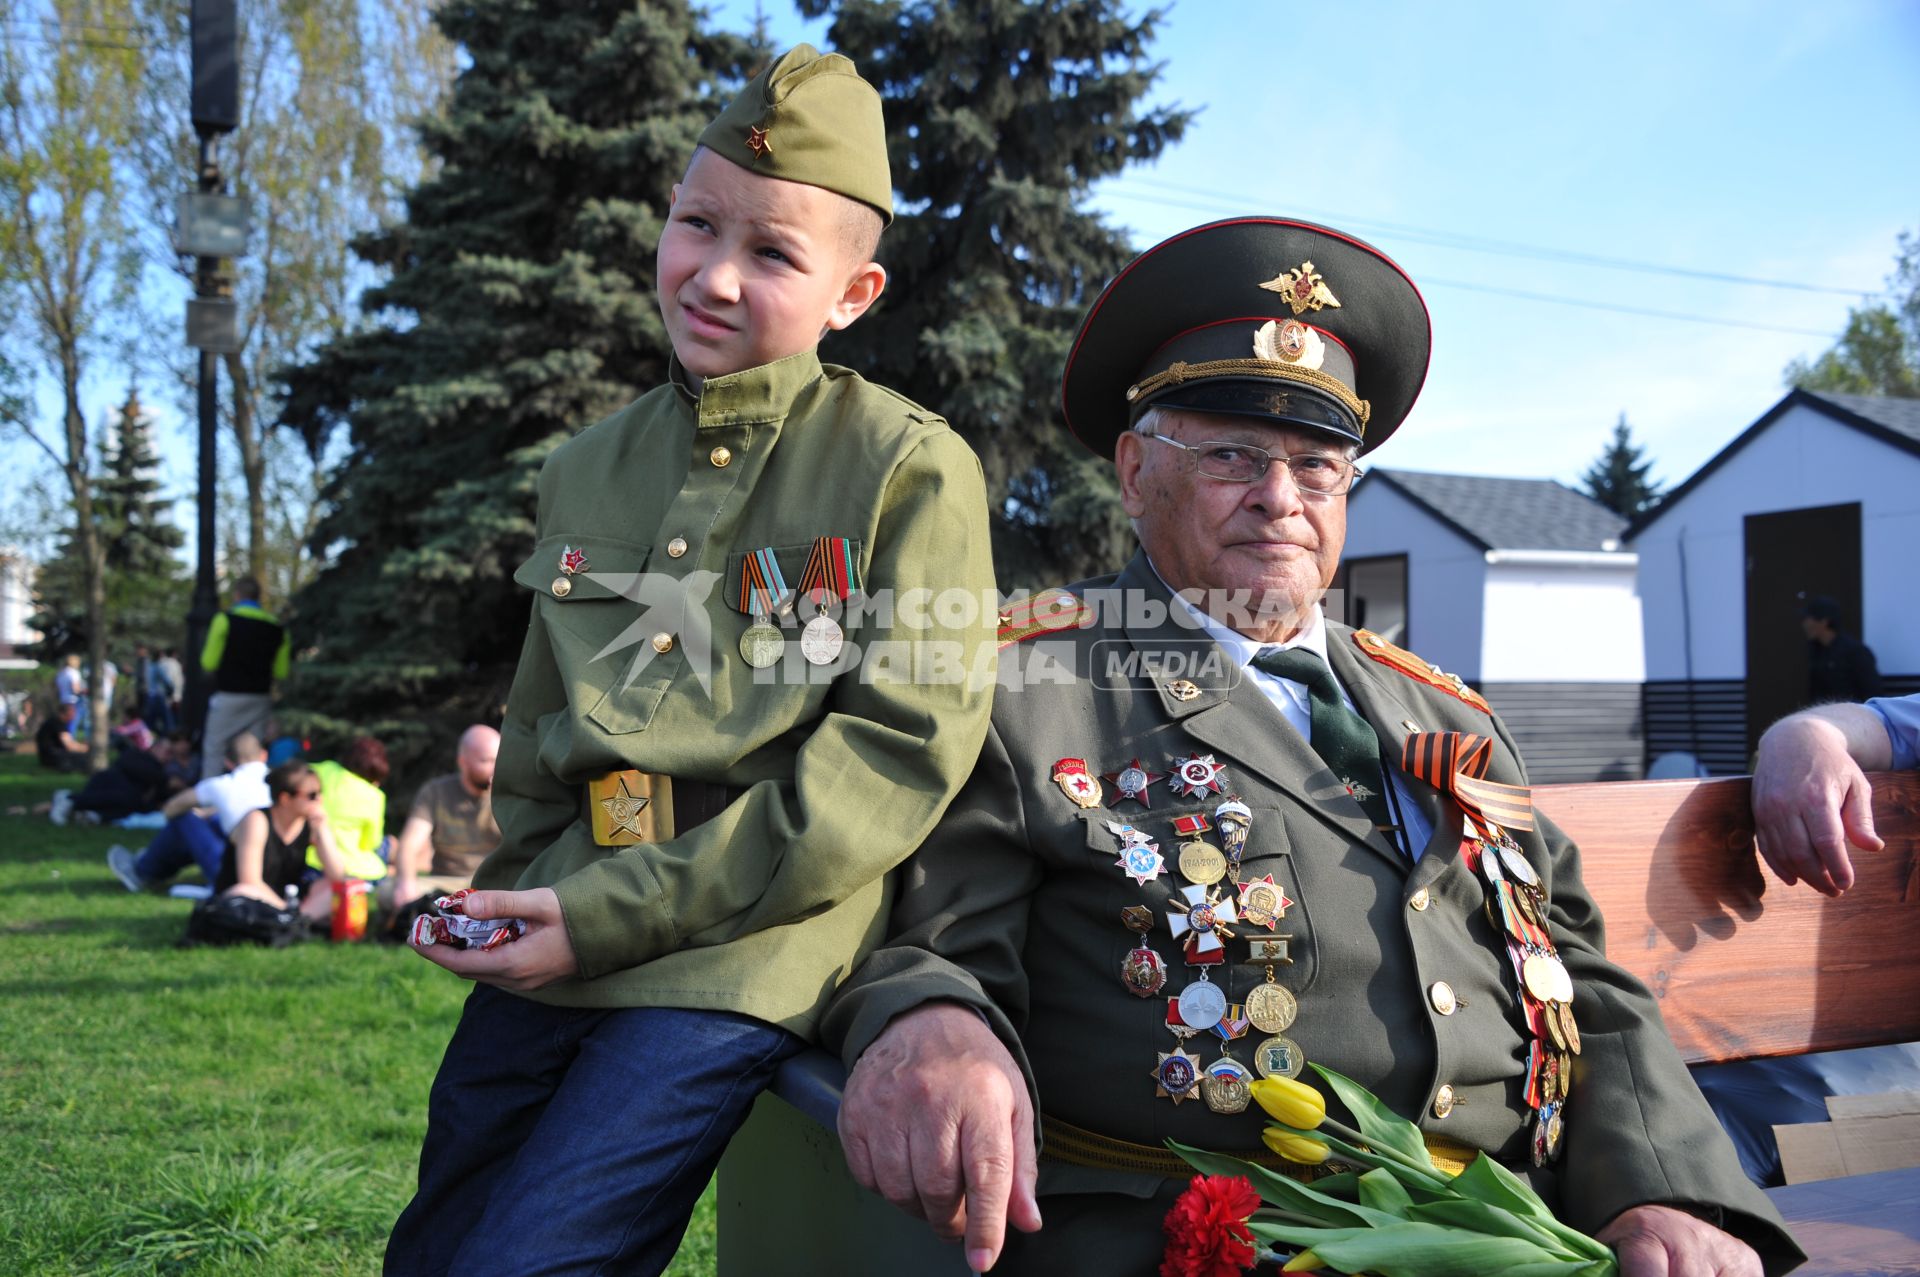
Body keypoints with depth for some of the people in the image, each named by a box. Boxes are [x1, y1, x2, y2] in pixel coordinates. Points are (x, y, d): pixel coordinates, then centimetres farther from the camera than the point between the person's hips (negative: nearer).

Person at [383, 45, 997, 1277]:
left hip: (743, 952, -6)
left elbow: (903, 748, -14)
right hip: (551, 950, 6)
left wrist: (616, 916, -15)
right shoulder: (588, 471, 11)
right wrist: (519, 902, 4)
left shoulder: (913, 468, -6)